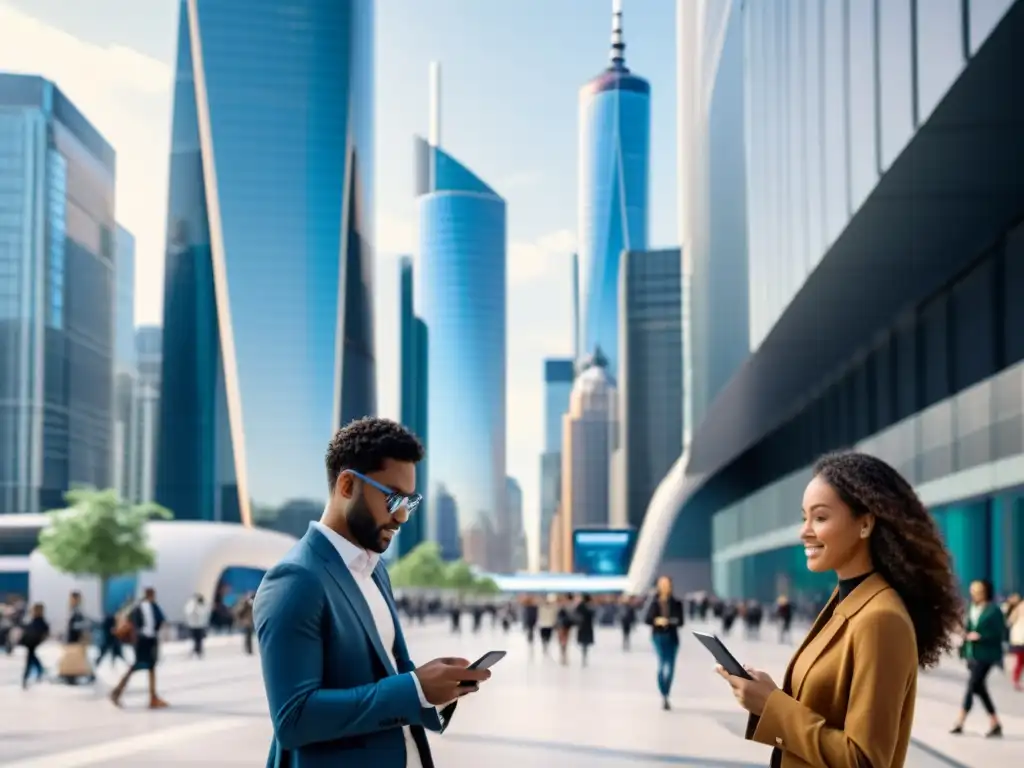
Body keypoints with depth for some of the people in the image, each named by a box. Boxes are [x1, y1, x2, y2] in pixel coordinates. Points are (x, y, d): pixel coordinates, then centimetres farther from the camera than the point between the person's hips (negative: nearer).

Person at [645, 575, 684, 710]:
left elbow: (680, 621, -1)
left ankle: (666, 695, 17)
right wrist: (656, 621, -16)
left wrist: (671, 621, -20)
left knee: (670, 667, 3)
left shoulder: (677, 603, 2)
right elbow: (646, 620, 3)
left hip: (672, 637, 2)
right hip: (658, 636, -2)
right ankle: (664, 696, -9)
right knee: (662, 665, -13)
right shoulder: (655, 603, 1)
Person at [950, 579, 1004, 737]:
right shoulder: (972, 609, 11)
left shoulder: (994, 610, -9)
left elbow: (1000, 633, -11)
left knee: (973, 685, -8)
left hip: (986, 654, -8)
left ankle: (959, 722, -5)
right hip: (972, 653, 8)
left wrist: (980, 636, -18)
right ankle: (995, 723, 19)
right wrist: (965, 633, 0)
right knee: (979, 687, 10)